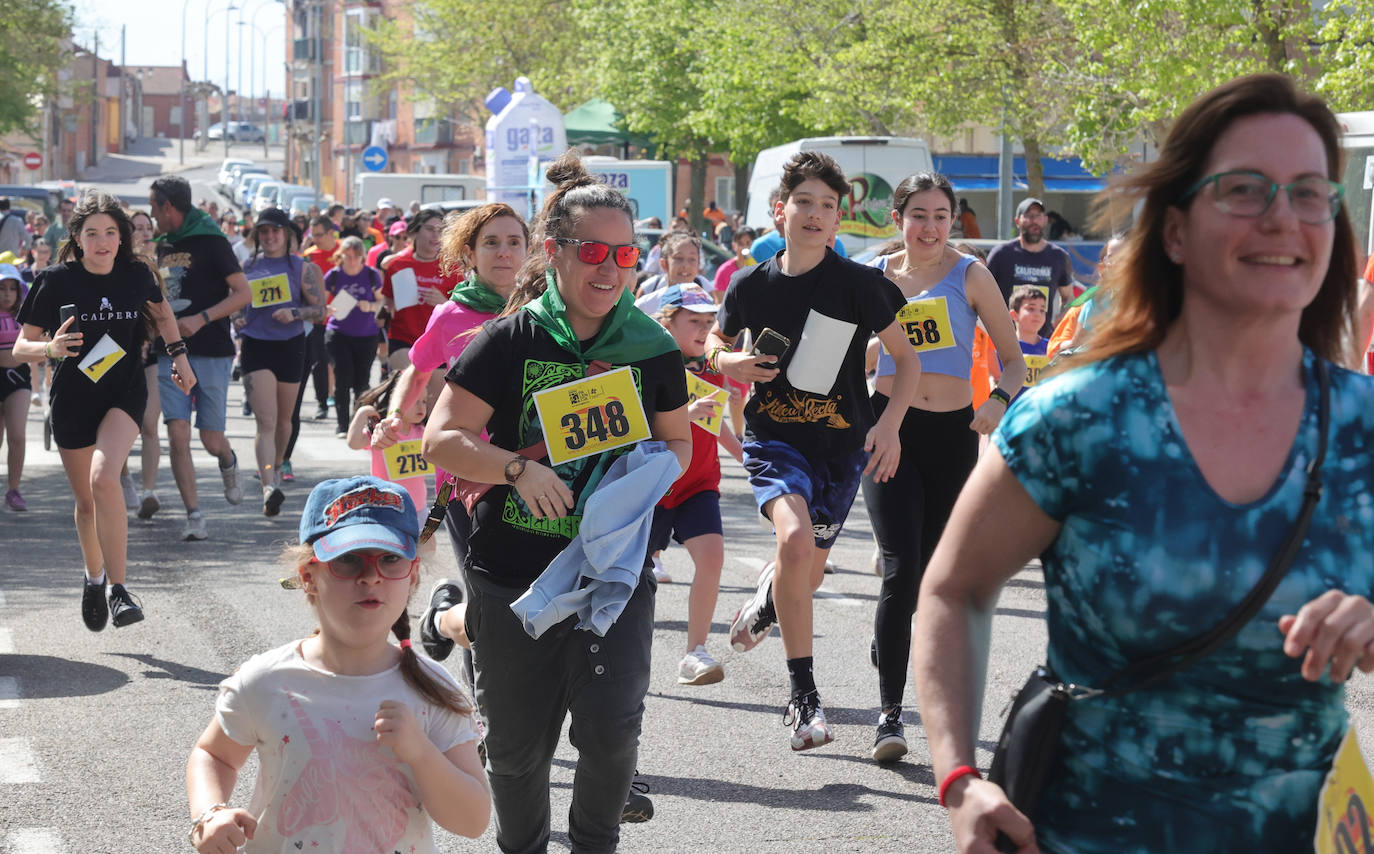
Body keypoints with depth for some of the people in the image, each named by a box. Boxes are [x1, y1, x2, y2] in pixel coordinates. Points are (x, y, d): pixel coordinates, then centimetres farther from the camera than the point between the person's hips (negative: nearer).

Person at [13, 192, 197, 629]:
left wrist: (179, 355, 13)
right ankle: (95, 578, 40)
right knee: (86, 500, 11)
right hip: (72, 400, 1)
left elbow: (162, 312, 19)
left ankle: (119, 589, -21)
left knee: (104, 478, -26)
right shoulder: (57, 281, -12)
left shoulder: (135, 275, -5)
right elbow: (21, 347, -10)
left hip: (124, 395, -1)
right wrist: (51, 348, -30)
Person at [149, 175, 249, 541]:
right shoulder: (163, 245, 12)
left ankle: (228, 463, 36)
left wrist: (201, 319, -20)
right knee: (178, 436, -9)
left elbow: (243, 293, -12)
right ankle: (194, 516, -6)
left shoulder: (210, 241, -7)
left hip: (211, 353, -5)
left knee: (211, 440, 0)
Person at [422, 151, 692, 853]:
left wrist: (652, 473, -6)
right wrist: (518, 469, -22)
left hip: (614, 565, 1)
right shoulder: (510, 341, -6)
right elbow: (442, 439, -7)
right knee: (517, 744, 9)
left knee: (611, 729, -10)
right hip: (514, 573, -1)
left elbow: (678, 442, 16)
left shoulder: (653, 348, 2)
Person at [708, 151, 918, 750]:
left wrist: (889, 424, -12)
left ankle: (767, 598, 54)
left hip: (841, 442, 1)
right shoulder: (752, 285, -3)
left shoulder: (858, 284, -9)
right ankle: (804, 696, -15)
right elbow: (716, 340, 16)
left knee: (809, 575, 11)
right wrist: (728, 361, -7)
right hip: (774, 436, -1)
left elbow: (907, 358, 0)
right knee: (795, 537, -28)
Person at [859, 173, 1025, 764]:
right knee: (901, 566, -14)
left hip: (954, 433, 1)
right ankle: (889, 712, -9)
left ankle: (887, 639, 45)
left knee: (933, 570, 11)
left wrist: (1001, 400, -18)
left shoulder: (969, 276, 1)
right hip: (891, 428, -1)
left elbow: (1014, 359, 3)